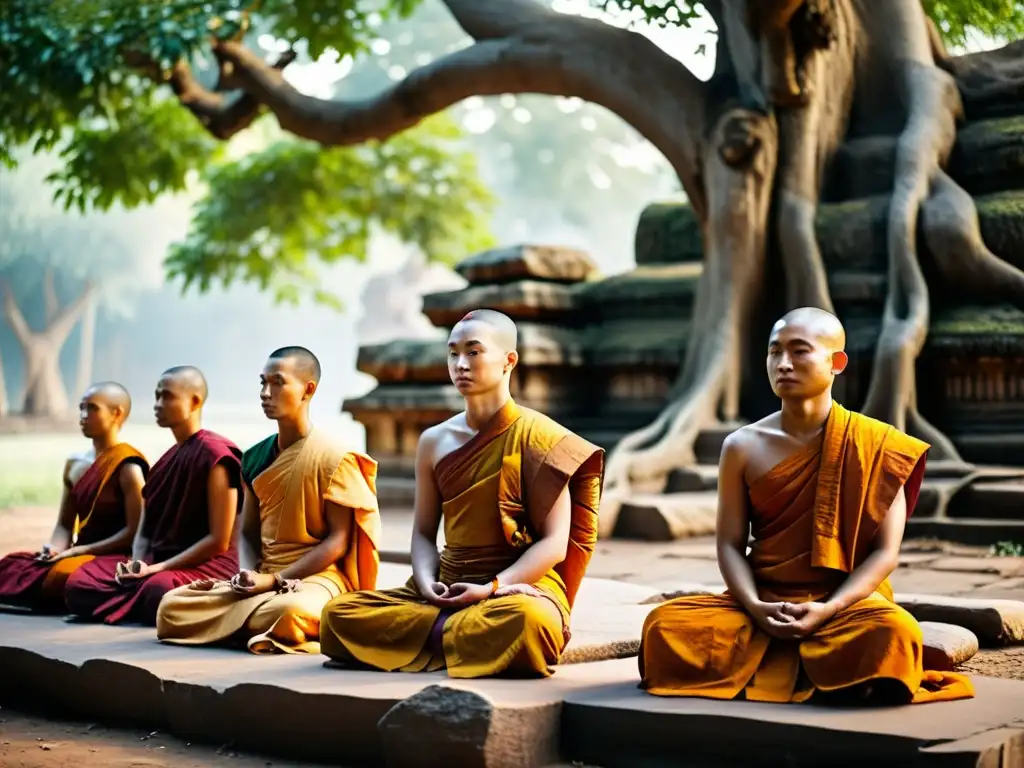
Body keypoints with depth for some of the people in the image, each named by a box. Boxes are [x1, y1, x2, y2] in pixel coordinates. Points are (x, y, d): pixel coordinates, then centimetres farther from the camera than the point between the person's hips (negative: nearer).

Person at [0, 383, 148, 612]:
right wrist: (54, 548, -8)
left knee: (61, 576, -35)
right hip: (80, 555, 7)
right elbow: (64, 525, 15)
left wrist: (79, 551, -15)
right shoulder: (74, 465, 13)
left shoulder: (128, 468, -11)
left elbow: (135, 531, -15)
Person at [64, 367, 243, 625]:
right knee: (78, 586, -12)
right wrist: (136, 563, -7)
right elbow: (145, 531, 15)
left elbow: (219, 541, -13)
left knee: (159, 590, -40)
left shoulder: (215, 454, -9)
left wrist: (158, 568, -15)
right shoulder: (167, 459, 17)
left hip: (205, 566, -7)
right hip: (157, 563, 7)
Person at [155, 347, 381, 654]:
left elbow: (338, 541, -10)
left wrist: (275, 580, -16)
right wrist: (248, 574, -7)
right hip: (261, 577, 6)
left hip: (316, 575, -6)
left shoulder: (333, 458, -7)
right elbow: (248, 532, 15)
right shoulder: (255, 458, 12)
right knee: (171, 607, -12)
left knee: (287, 613, -42)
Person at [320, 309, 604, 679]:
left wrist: (491, 587, -20)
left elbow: (554, 543, -9)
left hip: (520, 585, -4)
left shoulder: (537, 436, -5)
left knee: (526, 621, -41)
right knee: (339, 614, -15)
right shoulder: (434, 441, 11)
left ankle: (434, 636, -14)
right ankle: (468, 642, -14)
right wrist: (426, 582, -8)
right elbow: (423, 532, 14)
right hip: (447, 589, 5)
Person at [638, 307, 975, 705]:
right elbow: (730, 544, 3)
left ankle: (761, 669, -11)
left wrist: (828, 610, -19)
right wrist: (755, 607, -17)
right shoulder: (743, 447, 3)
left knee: (893, 632, -37)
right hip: (763, 602, 2)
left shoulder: (875, 445, -3)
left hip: (845, 602, -2)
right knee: (665, 625, -23)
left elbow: (885, 551, -6)